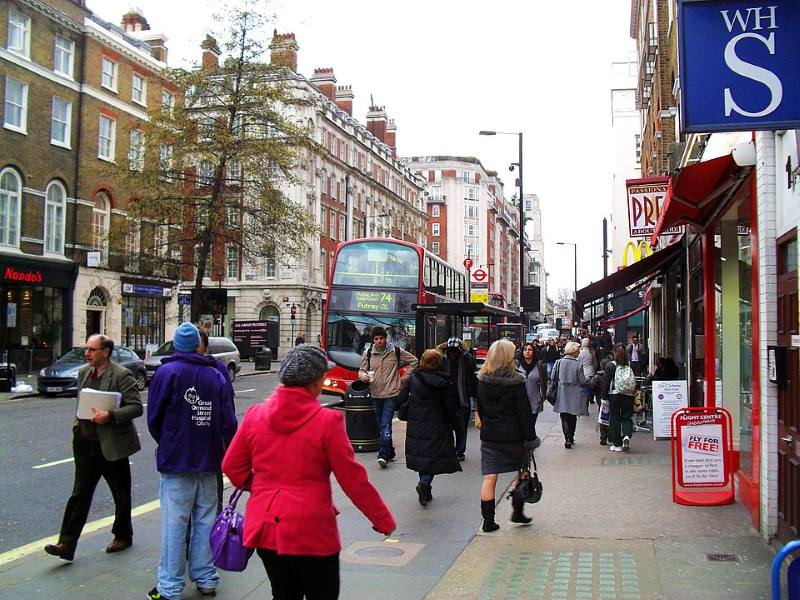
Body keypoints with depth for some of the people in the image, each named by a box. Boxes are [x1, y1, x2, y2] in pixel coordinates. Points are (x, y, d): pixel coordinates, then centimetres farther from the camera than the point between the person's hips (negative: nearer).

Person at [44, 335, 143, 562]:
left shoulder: (122, 375, -12)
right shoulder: (83, 373, 9)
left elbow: (137, 407, -16)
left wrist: (110, 415, -26)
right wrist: (78, 425, 10)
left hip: (111, 445, -5)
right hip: (86, 443, 5)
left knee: (121, 494, 10)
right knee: (80, 493, 2)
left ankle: (123, 536, 28)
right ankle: (67, 544, 1)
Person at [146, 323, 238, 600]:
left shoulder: (167, 372, -7)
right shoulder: (216, 375, 4)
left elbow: (154, 418, -2)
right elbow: (228, 421, 2)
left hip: (176, 462, -4)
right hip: (209, 462, 4)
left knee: (174, 524, -1)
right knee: (205, 520, 11)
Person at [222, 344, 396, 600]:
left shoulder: (255, 415, -2)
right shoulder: (327, 421, -14)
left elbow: (232, 467, 7)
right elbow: (353, 479, -10)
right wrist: (384, 521, 2)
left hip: (265, 529, 5)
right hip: (311, 533, -5)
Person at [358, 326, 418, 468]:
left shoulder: (396, 351, -2)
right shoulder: (368, 353, 5)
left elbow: (413, 361, 8)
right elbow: (362, 370, 9)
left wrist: (404, 378, 3)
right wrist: (363, 375, -15)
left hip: (391, 393, -4)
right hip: (375, 394, 4)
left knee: (386, 424, -15)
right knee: (380, 425, 11)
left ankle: (384, 455, -18)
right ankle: (390, 452, 23)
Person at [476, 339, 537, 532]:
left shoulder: (482, 380, 0)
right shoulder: (516, 381, -12)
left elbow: (480, 408, 9)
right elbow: (525, 412, -10)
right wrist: (530, 439, -5)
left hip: (489, 435, 3)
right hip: (513, 435, -3)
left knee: (490, 478, 3)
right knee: (522, 472, 18)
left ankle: (488, 520, 4)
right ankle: (517, 512, 24)